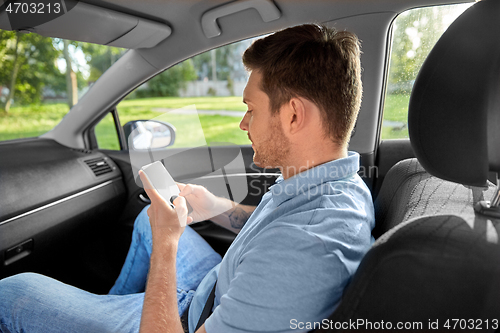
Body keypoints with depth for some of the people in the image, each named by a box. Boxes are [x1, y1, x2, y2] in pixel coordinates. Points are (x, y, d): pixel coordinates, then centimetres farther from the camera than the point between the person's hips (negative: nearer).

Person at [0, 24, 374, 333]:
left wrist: (166, 242, -23)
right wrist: (221, 209, -4)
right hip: (221, 295, 8)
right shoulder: (345, 182, -10)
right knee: (149, 218, 26)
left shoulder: (302, 251, -42)